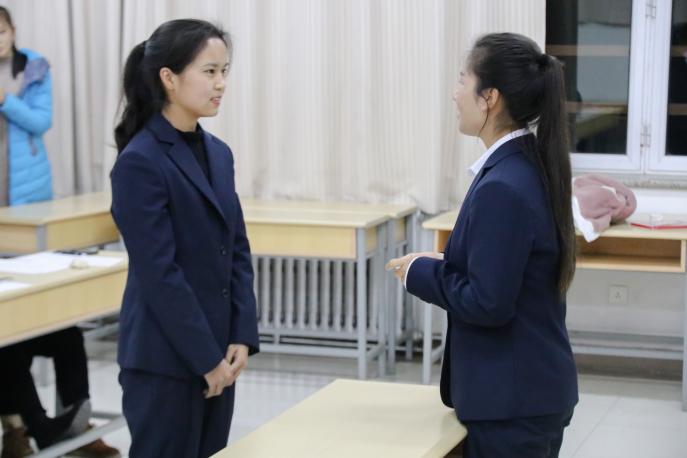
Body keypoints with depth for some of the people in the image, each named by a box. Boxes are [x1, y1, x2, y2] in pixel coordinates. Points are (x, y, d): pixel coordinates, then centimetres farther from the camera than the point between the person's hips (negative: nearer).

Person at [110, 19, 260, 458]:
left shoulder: (218, 153, 9)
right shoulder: (139, 162, -15)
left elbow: (238, 251, 10)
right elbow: (158, 272, -18)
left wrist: (241, 338, 0)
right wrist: (207, 358, -15)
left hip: (218, 351, 7)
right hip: (165, 358, -7)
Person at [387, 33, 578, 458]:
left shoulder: (502, 187, -23)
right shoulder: (531, 168, 6)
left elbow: (488, 304, -23)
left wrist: (421, 273, -9)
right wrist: (444, 264, 6)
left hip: (511, 400, -9)